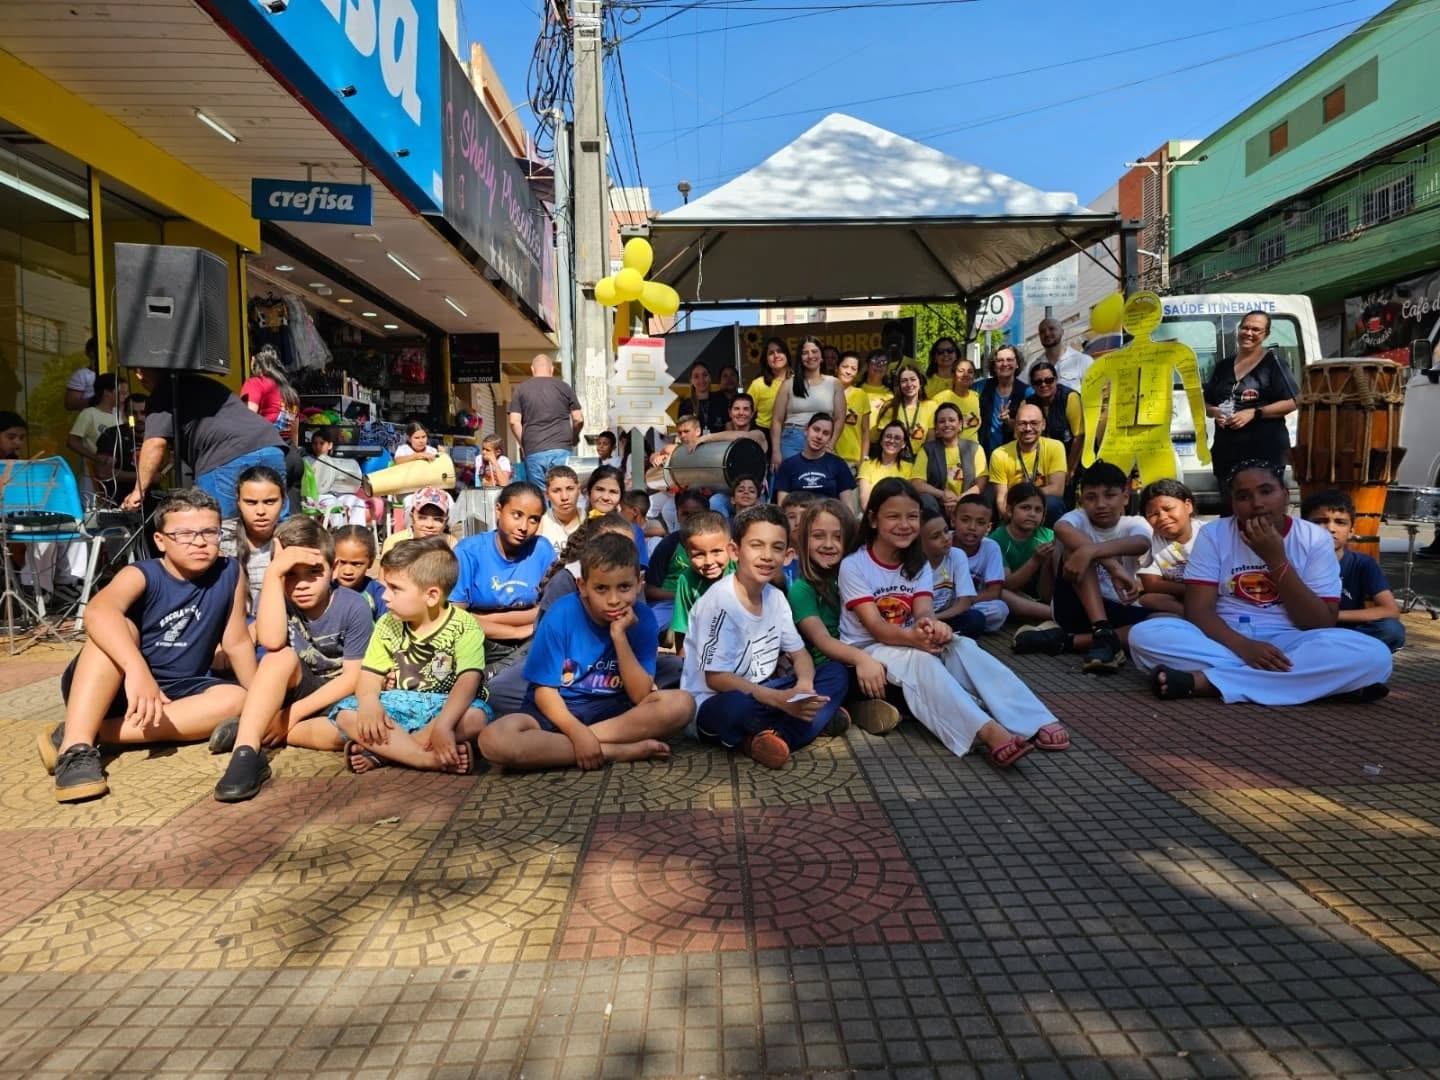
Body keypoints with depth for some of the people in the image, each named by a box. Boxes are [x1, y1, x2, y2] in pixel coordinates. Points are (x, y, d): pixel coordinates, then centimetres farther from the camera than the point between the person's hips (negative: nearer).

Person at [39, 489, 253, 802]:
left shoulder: (230, 573, -7)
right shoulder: (140, 575, -17)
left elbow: (237, 642, -1)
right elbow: (98, 611, -38)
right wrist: (137, 669, -54)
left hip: (174, 695, 3)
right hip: (109, 689, -3)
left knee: (237, 701, -25)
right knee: (117, 628, -29)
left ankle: (95, 732, -28)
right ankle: (76, 745, -39)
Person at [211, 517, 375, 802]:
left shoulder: (354, 607, -12)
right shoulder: (279, 600, -6)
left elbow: (353, 678, -14)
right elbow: (270, 641, -29)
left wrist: (293, 714, -19)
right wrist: (273, 572, -30)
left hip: (336, 700, -1)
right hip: (295, 691, 1)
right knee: (283, 656, -30)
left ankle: (248, 733, -23)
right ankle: (246, 752, -40)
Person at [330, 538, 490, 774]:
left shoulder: (464, 627, -13)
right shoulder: (387, 625, 3)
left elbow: (468, 680, -24)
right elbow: (370, 676, 1)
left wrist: (443, 724, -39)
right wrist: (369, 703, -24)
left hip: (445, 709, -4)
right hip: (400, 709, 4)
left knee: (475, 716, -36)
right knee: (345, 714, -20)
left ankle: (379, 753, -26)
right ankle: (438, 759, -30)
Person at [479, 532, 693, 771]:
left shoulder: (642, 618, -9)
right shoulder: (562, 616, -14)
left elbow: (640, 695, -14)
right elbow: (544, 690, -11)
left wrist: (619, 635, -23)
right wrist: (577, 732, -28)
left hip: (614, 712, 1)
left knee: (682, 704, -26)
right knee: (493, 740, -31)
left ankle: (559, 742, -23)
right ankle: (624, 751, -26)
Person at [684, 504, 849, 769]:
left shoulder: (776, 597, 1)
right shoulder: (720, 601, -20)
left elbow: (799, 653, 9)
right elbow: (715, 678, -22)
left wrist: (804, 686, -15)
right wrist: (780, 699, -27)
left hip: (762, 695, 8)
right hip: (714, 706, -7)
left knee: (837, 674, -5)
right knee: (740, 704, -41)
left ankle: (776, 737, -22)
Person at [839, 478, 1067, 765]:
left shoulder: (919, 565, 6)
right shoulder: (853, 565, -11)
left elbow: (923, 612, -11)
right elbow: (875, 627, -21)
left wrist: (931, 626, -38)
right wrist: (913, 637, -43)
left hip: (909, 645, 5)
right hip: (866, 649, -5)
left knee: (962, 647, -25)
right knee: (919, 659, -36)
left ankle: (1034, 722, -38)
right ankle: (987, 731, -56)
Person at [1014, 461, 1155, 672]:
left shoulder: (1135, 524, 0)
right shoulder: (1078, 519, -4)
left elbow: (1141, 544, -28)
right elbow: (1061, 528, -32)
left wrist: (1091, 550, -47)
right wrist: (1114, 566, -44)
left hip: (1120, 611, 2)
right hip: (1078, 608, -2)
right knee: (1074, 546, -23)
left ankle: (1066, 640, -30)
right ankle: (1103, 635, -37)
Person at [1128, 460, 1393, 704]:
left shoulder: (1315, 538, 1)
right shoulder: (1213, 534, 1)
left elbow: (1322, 625, -7)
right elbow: (1199, 610, -8)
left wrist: (1276, 559, -15)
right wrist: (1244, 646, -26)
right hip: (1226, 641, 0)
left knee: (1375, 656, -29)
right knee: (1145, 635, -29)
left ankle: (1205, 681, -31)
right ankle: (1299, 682, -27)